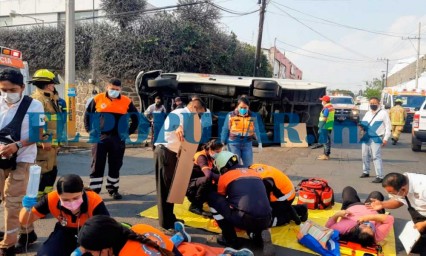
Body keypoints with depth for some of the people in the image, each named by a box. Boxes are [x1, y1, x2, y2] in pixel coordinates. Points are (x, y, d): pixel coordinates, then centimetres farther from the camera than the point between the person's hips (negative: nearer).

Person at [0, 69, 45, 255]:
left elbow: (38, 135, -9)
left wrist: (16, 145, -22)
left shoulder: (33, 105, -10)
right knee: (17, 199, 13)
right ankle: (27, 231, 28)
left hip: (22, 159, -4)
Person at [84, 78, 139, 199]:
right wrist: (89, 130, 1)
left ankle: (113, 189, 24)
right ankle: (94, 191, 9)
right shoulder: (97, 99, 0)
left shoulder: (127, 101, 0)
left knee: (115, 166, 10)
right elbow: (88, 115, 11)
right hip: (100, 137, -1)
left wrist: (129, 132, 1)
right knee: (97, 165, 2)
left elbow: (136, 118, 9)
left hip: (118, 138, 1)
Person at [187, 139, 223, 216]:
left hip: (200, 183, 9)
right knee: (207, 180, -34)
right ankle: (195, 206, -18)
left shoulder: (210, 157, 5)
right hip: (189, 185, -9)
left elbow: (216, 172, -1)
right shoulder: (201, 157, -22)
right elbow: (209, 175, -38)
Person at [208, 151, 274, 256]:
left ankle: (229, 239, 14)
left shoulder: (225, 176, 11)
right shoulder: (255, 172, 23)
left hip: (245, 219, -5)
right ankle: (260, 235, 8)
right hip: (265, 220, 5)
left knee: (212, 197, 13)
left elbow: (221, 199, 27)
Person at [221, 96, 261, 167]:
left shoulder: (253, 116, 3)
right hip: (233, 144, -2)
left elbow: (256, 130, 12)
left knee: (248, 165, 8)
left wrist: (259, 142, 12)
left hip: (247, 144, 2)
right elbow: (225, 130, 3)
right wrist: (223, 143, 3)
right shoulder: (230, 115, -3)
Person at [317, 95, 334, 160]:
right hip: (329, 127, 10)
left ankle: (326, 155, -3)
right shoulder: (331, 107, 13)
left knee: (325, 141, -5)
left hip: (325, 127, -10)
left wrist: (320, 128, -19)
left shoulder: (326, 109, -18)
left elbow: (324, 119, -22)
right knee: (328, 140, 14)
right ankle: (326, 154, 23)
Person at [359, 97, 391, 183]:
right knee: (365, 155, 13)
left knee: (376, 157, -13)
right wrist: (362, 127, -3)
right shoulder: (367, 113, 17)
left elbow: (388, 126, -3)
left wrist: (385, 138, -9)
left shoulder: (383, 113, -1)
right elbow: (364, 124, 22)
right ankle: (366, 172, 31)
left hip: (376, 138, -6)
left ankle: (379, 177, -13)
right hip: (366, 138, 7)